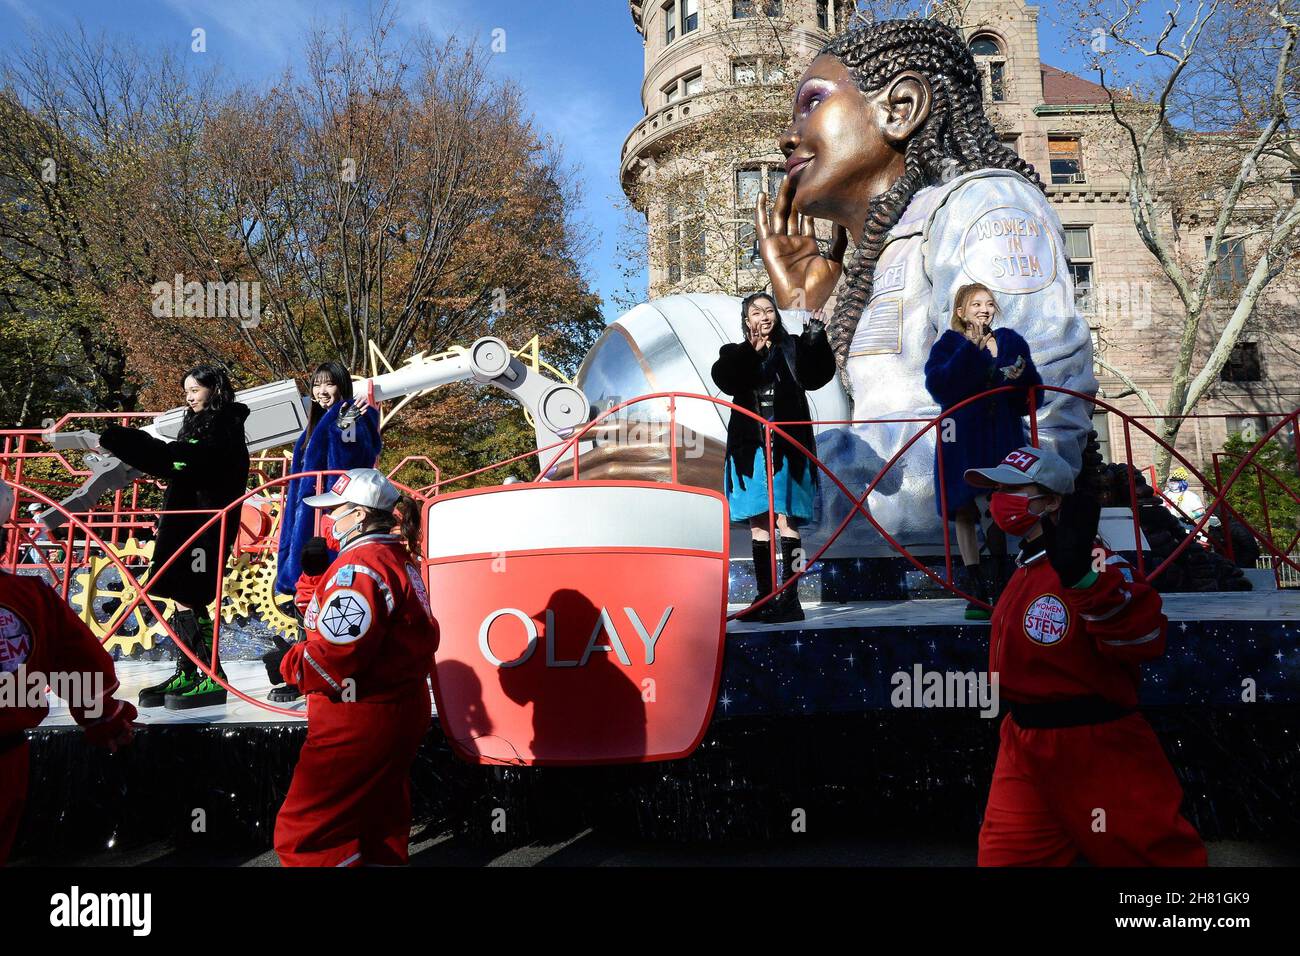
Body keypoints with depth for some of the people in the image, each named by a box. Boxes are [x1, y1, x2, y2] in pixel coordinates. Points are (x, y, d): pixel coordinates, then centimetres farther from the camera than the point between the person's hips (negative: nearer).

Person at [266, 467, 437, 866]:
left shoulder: (358, 565, -20)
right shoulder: (398, 558, 10)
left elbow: (337, 654, -26)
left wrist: (285, 662, -8)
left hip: (360, 722, -10)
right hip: (401, 710, 10)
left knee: (305, 834, 1)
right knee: (378, 820, 22)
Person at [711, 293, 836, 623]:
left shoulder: (793, 348, 10)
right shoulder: (736, 354, 13)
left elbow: (816, 377, -4)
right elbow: (725, 380, -8)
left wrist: (816, 343, -17)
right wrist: (751, 352, -19)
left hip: (786, 445, -2)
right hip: (751, 446, 3)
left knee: (785, 519, -9)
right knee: (757, 523, 4)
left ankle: (790, 600, -7)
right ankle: (765, 600, 11)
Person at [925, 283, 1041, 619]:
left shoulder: (1011, 341, 12)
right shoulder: (949, 344, 3)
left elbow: (1033, 389, 12)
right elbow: (937, 385, -15)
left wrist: (1020, 377, -10)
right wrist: (970, 349, -16)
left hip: (1003, 437, 2)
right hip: (963, 439, -2)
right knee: (965, 512, 1)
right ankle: (976, 591, 8)